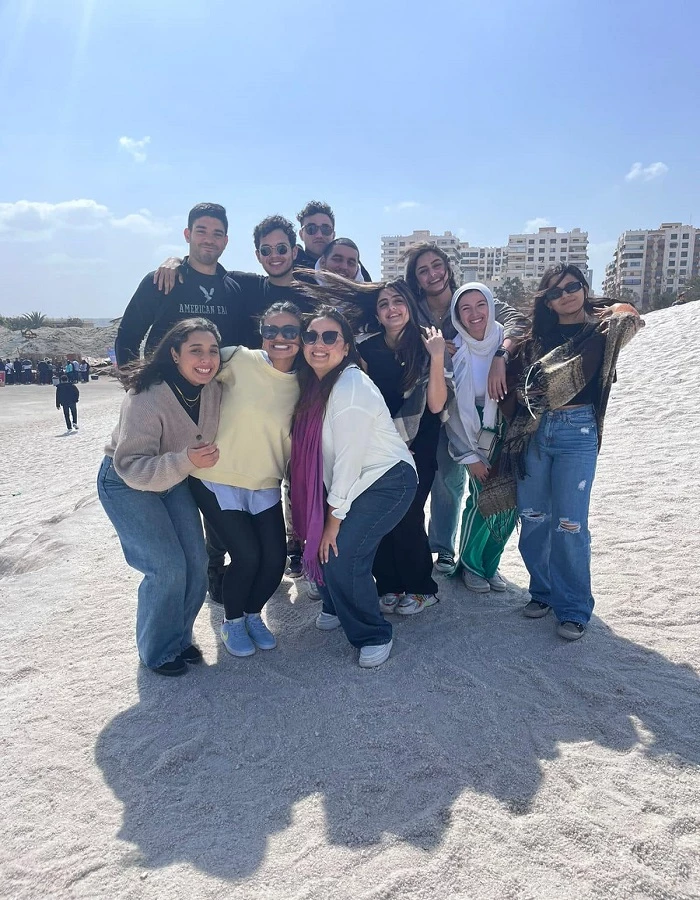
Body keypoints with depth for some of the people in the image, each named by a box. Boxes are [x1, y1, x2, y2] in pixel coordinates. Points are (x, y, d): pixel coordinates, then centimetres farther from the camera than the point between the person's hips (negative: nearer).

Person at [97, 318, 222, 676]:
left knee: (196, 562, 2)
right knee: (167, 567, -12)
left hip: (174, 479, 6)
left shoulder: (213, 390, -14)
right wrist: (186, 461, -45)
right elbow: (131, 467, -34)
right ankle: (158, 651, 12)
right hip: (126, 484, -6)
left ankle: (179, 637, 26)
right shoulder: (146, 399, -33)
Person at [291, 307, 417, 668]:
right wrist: (325, 519, 1)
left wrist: (334, 519, -16)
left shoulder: (351, 387, -23)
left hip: (386, 480, -8)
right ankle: (335, 607, 34)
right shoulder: (313, 383, 3)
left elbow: (349, 458, -23)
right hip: (350, 483, 8)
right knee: (318, 545, 3)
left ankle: (375, 636, 7)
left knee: (340, 554, -16)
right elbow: (314, 449, 4)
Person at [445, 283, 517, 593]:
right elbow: (450, 409, -4)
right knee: (483, 501, -9)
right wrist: (469, 456, -4)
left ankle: (490, 563, 27)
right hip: (479, 440, -2)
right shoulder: (454, 352, -7)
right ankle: (470, 564, 17)